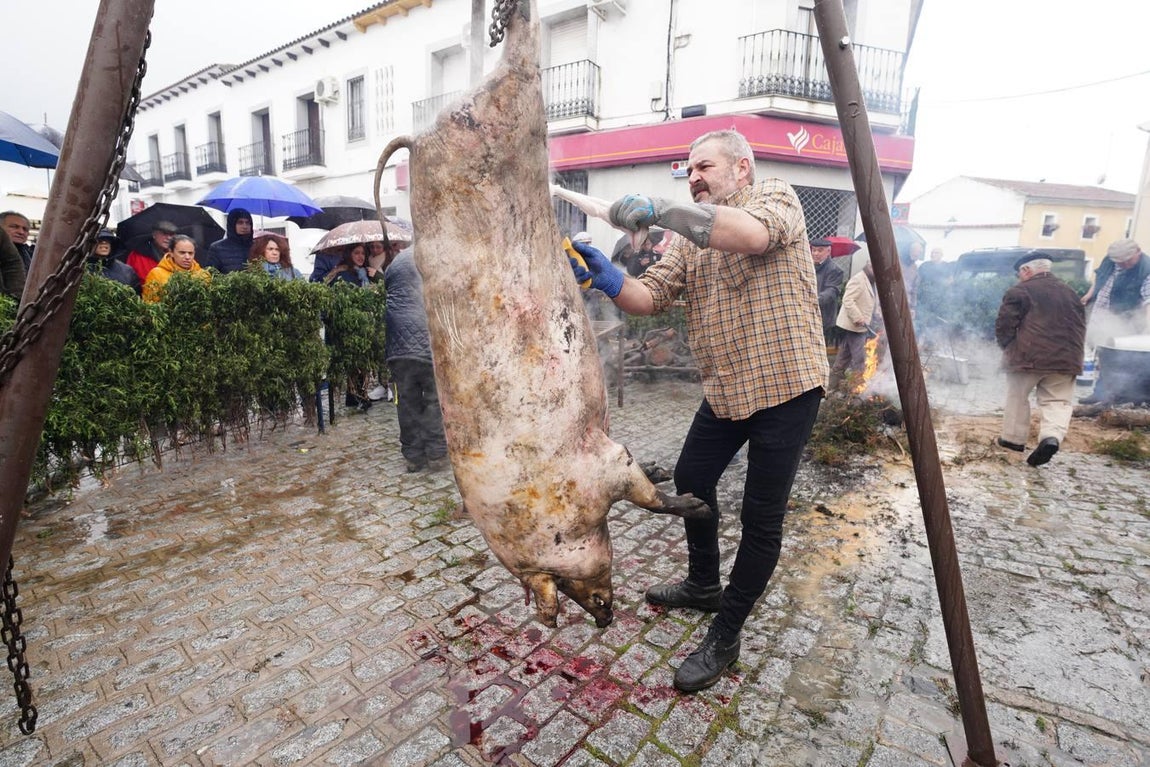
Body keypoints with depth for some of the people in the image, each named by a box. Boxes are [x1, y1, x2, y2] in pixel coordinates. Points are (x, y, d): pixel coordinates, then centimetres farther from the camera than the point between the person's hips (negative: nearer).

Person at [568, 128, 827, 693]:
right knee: (691, 481, 17)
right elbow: (652, 296, -1)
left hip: (784, 382, -7)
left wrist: (659, 210, -32)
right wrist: (609, 279, -21)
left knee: (761, 518, 0)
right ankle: (704, 584, 41)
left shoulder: (776, 196, -4)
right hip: (724, 390, 8)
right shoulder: (689, 237, 13)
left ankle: (725, 637, 16)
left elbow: (752, 233, -30)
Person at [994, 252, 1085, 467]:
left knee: (1017, 397, 11)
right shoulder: (1070, 292, 19)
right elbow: (1081, 326, 21)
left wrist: (1007, 347, 9)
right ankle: (1052, 436, -17)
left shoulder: (1020, 290, -1)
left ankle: (1014, 438, 18)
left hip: (1028, 356, -4)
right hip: (1065, 358, 5)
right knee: (1057, 402, 6)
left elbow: (1004, 325, -6)